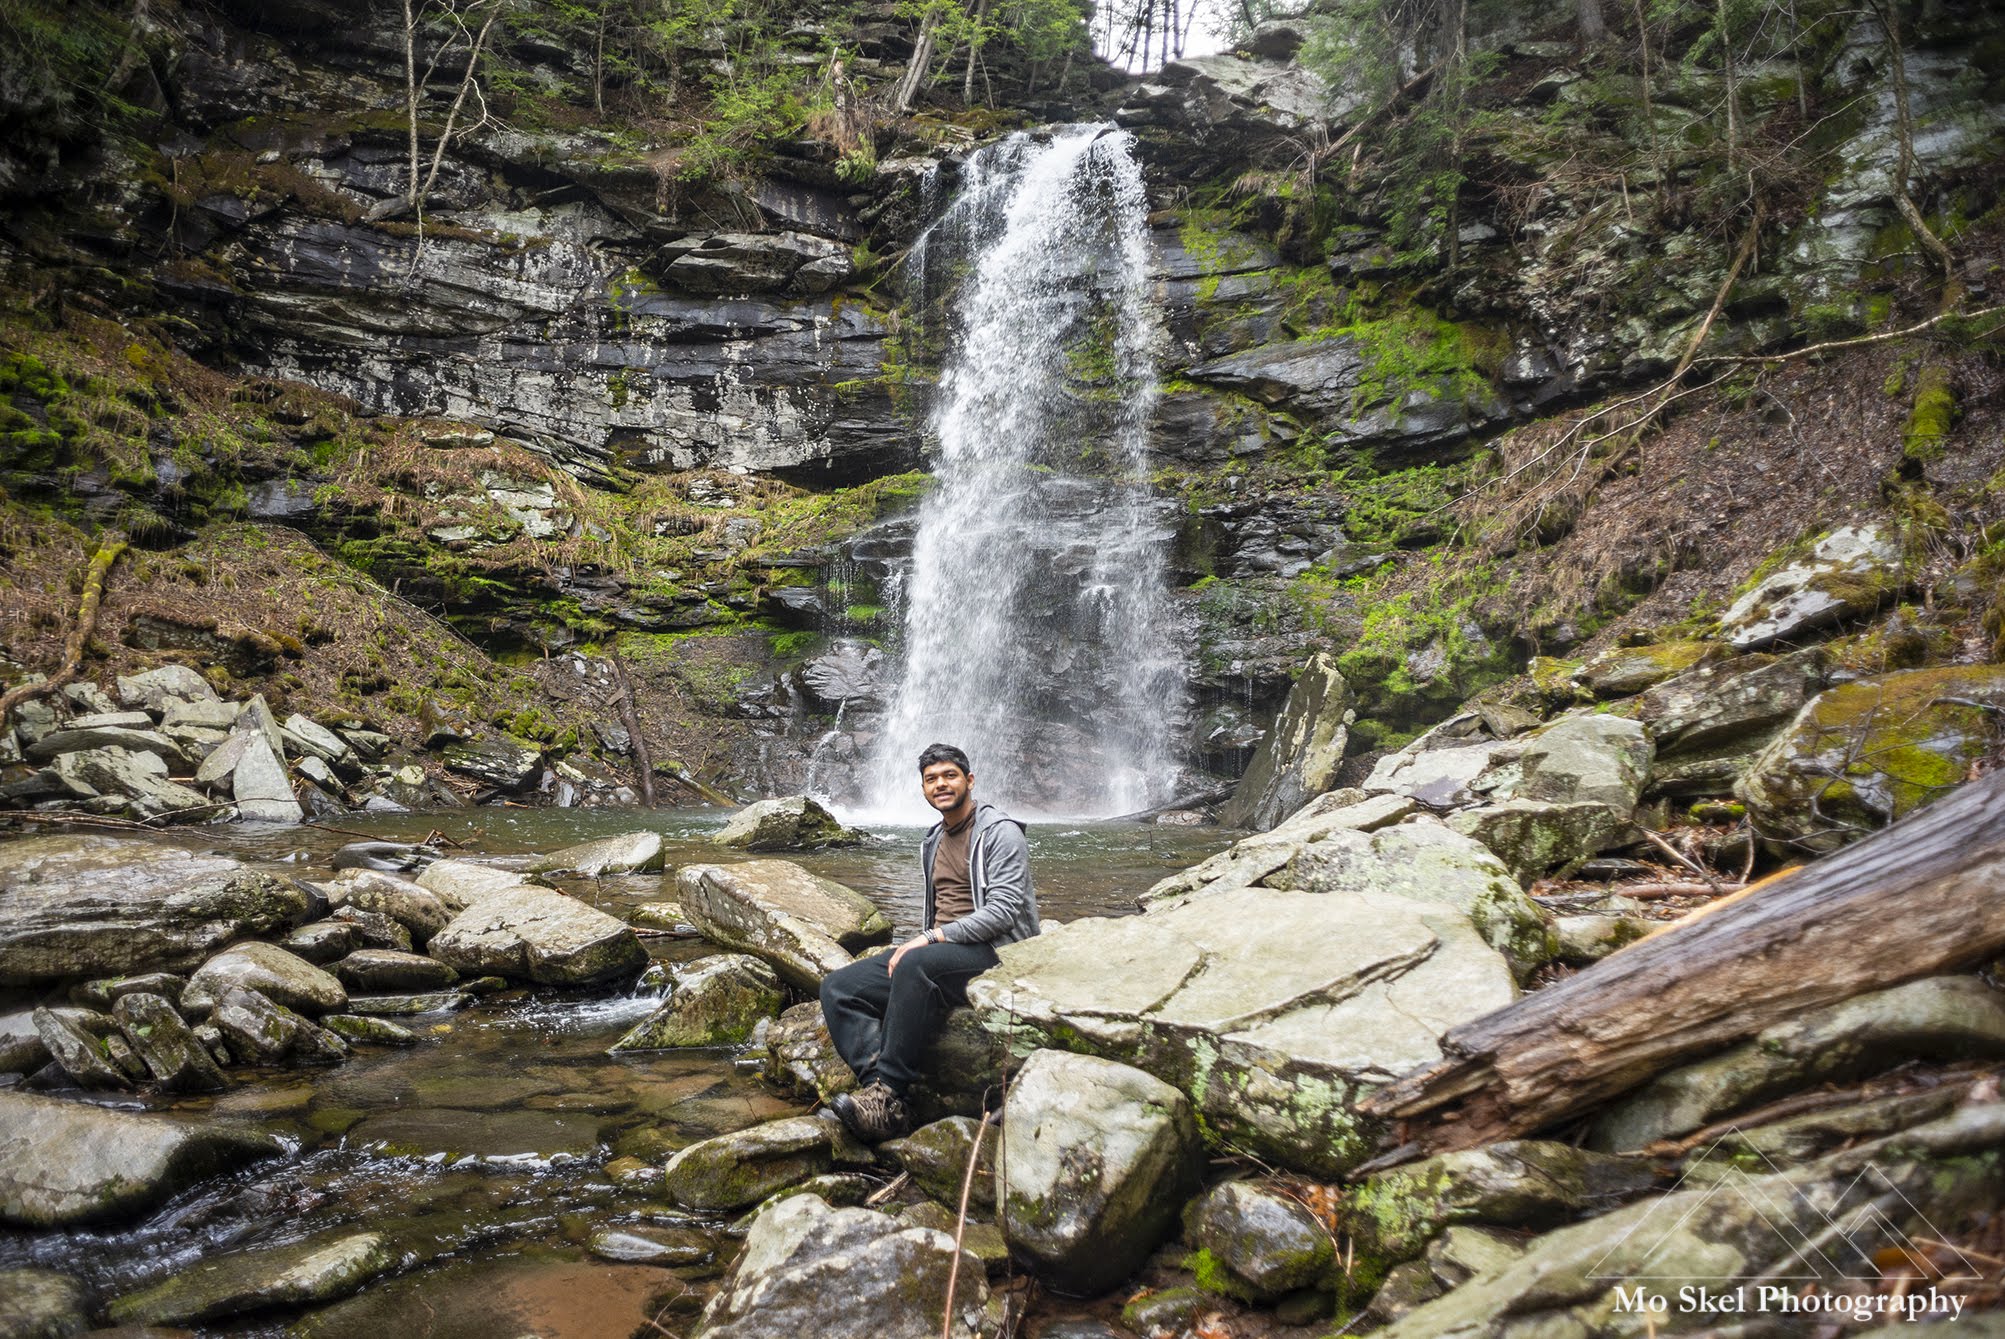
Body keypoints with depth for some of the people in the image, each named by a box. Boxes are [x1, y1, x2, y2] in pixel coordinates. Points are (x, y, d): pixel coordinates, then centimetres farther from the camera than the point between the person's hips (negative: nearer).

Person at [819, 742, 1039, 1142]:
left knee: (916, 966, -39)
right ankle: (883, 1096, -29)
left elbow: (1003, 910, -16)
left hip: (990, 952, -8)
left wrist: (934, 937, -20)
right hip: (937, 952, 8)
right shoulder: (933, 842, 21)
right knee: (838, 988, -11)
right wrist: (919, 941, 5)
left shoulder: (999, 832, -5)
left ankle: (887, 1090, -34)